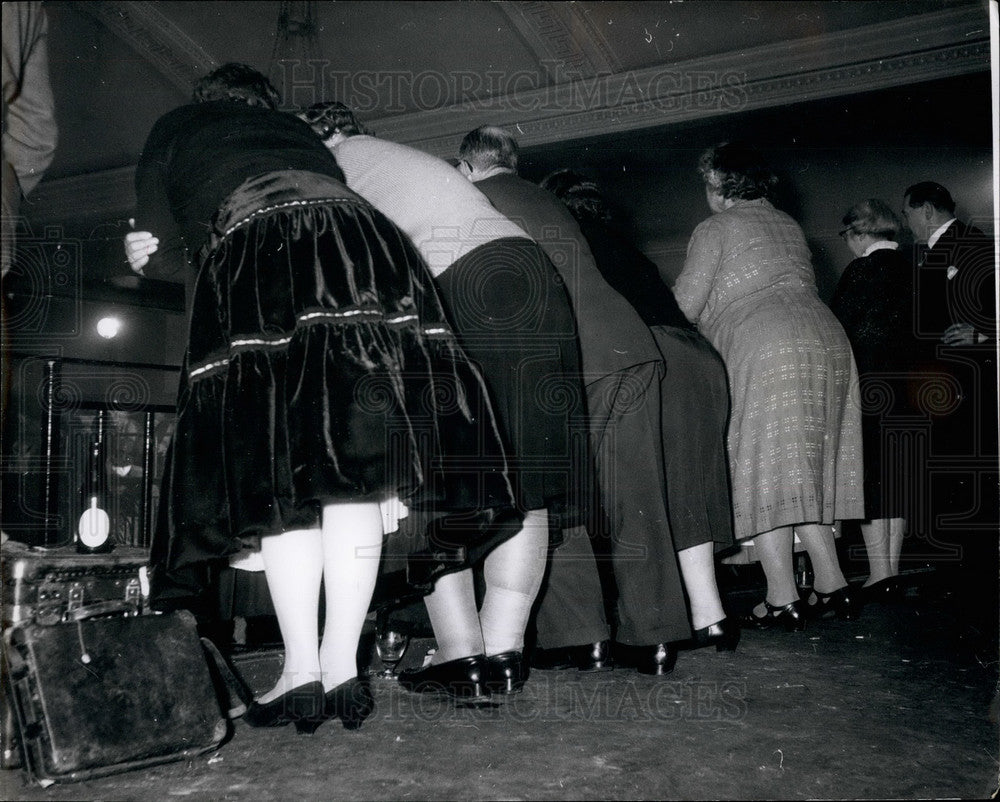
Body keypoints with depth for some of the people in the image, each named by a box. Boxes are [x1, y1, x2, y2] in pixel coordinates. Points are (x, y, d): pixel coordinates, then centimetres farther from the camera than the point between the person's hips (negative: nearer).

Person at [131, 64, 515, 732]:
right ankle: (342, 665, -4)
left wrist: (199, 249, 44)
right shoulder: (299, 131, 37)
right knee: (355, 463, -2)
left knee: (279, 472, -3)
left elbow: (158, 256, 23)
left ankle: (301, 670, -6)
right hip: (364, 247, 3)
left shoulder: (176, 130, 28)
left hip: (260, 267, -3)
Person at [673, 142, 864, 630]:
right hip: (828, 341, 8)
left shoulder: (715, 229, 3)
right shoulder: (788, 226, 25)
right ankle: (832, 586, 13)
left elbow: (684, 307, -2)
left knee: (765, 472, -4)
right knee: (805, 470, 13)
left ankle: (782, 599, -5)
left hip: (769, 351, -7)